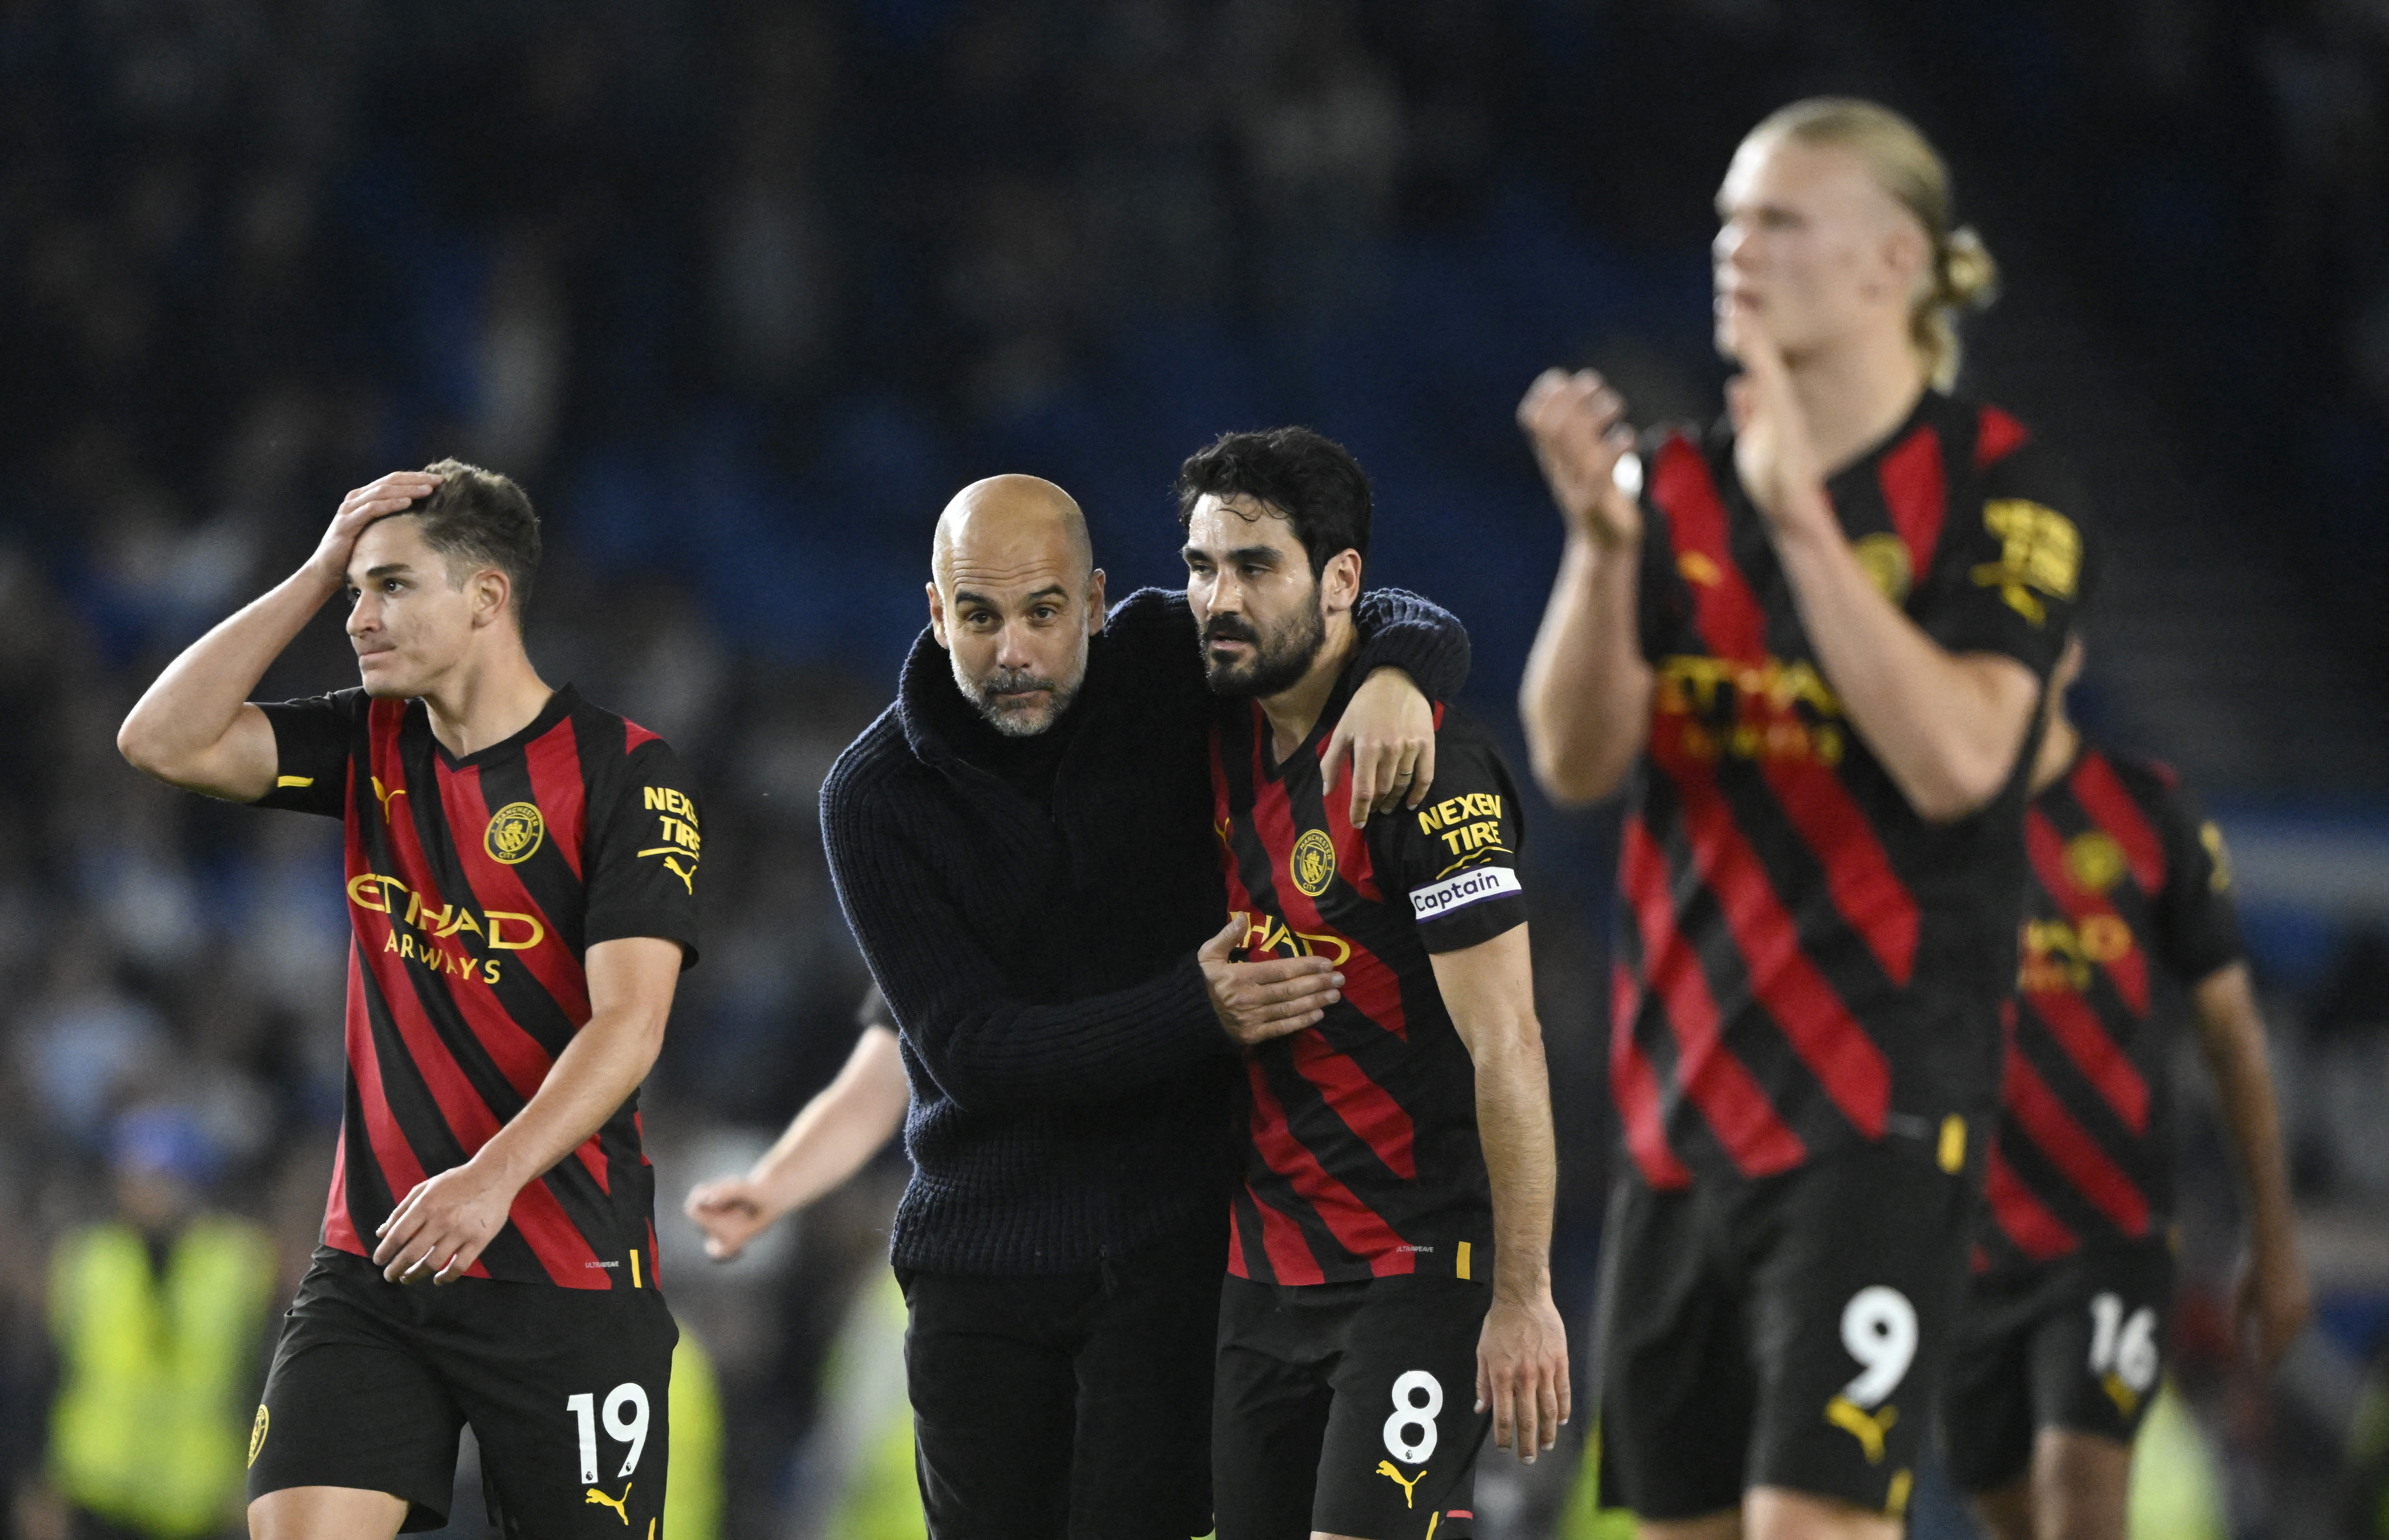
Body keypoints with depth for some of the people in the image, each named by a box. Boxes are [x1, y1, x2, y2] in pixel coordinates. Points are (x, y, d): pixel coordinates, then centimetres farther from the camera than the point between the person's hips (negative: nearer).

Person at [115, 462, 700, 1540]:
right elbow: (164, 741, -1)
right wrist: (319, 573, -2)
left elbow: (628, 1023, -16)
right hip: (373, 1263, 4)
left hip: (567, 1278, -4)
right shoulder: (372, 745, 10)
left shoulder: (624, 774, -8)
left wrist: (495, 1177, -30)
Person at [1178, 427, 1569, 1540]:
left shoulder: (1428, 767, -17)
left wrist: (1523, 1294, -21)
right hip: (1265, 1268, 8)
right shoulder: (1223, 736, 6)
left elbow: (1505, 1044, -19)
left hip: (1421, 1266, -8)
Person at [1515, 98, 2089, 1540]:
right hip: (1684, 1098, 6)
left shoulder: (2000, 486, -5)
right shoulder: (1678, 487, 9)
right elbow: (1577, 759, -2)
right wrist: (1603, 541, -19)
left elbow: (1958, 759, -20)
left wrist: (1802, 518, -23)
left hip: (1878, 1110, -6)